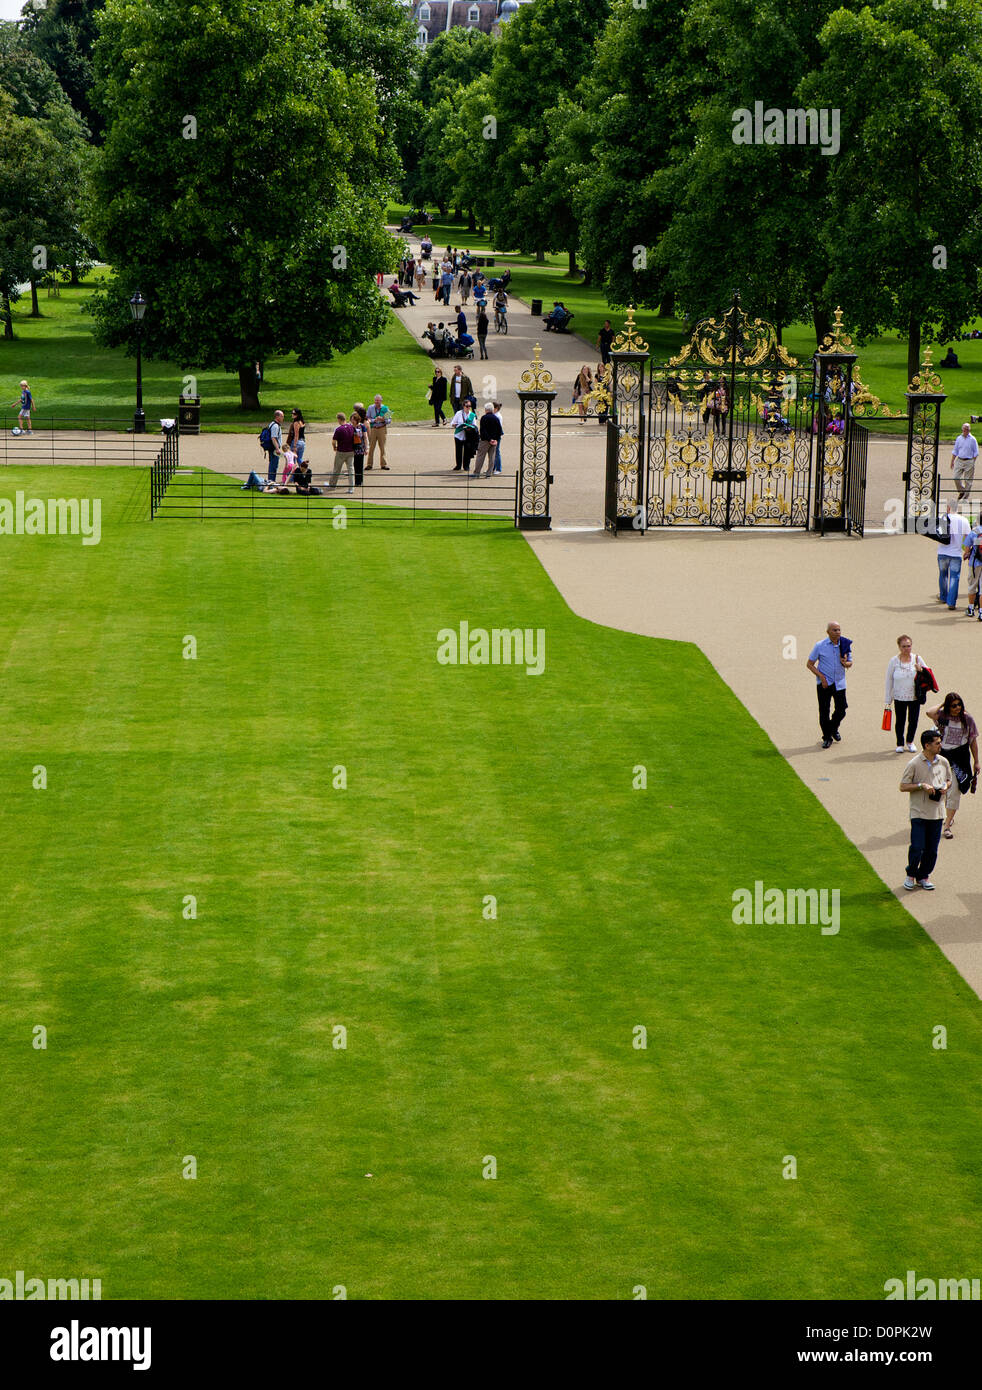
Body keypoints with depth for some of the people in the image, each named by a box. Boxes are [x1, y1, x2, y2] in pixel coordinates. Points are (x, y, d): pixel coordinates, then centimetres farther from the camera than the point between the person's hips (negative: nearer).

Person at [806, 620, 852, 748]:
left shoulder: (845, 645, 1)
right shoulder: (820, 646, -6)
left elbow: (849, 663, 13)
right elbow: (810, 664, -1)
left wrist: (845, 663, -13)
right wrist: (821, 677, -12)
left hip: (839, 682, 2)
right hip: (824, 683, -2)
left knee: (841, 710, 2)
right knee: (824, 711, -1)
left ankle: (834, 729, 32)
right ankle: (827, 737, 14)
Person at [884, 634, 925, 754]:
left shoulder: (917, 659, 0)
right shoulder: (893, 661, -4)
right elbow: (889, 681, 0)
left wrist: (920, 670, -15)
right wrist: (887, 700, 1)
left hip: (915, 697, 1)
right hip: (899, 698, -1)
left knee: (913, 720, 7)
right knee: (900, 721, 5)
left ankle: (910, 741, 32)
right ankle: (900, 743, 26)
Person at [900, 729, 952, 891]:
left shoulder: (943, 762, 6)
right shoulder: (914, 764, -8)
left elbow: (949, 780, 22)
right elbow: (903, 786, -5)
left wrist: (946, 787, -1)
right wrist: (921, 786, -18)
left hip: (936, 813, 4)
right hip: (919, 812, -4)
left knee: (932, 849, 7)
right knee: (917, 847, -8)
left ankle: (923, 876, 24)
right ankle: (911, 875, 15)